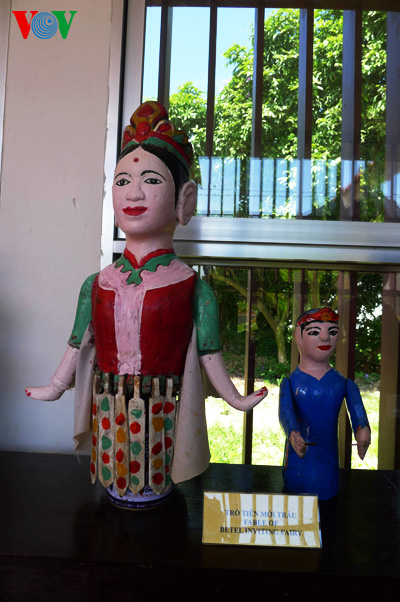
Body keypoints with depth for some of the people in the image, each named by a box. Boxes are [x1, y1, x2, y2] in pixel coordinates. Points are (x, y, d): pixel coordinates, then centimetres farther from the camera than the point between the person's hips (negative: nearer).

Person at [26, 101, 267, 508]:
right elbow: (78, 346, 10)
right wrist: (56, 387, 16)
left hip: (163, 409, -2)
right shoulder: (97, 284, 2)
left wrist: (235, 400, -1)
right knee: (116, 467, 14)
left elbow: (208, 353, -3)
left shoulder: (191, 287, -7)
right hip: (108, 406, 3)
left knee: (156, 470, 8)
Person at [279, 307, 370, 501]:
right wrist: (293, 433, -41)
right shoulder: (290, 383, -4)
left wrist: (362, 429, -36)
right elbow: (285, 411, -20)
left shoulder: (344, 384, 2)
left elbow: (357, 409, -14)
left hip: (328, 465, 2)